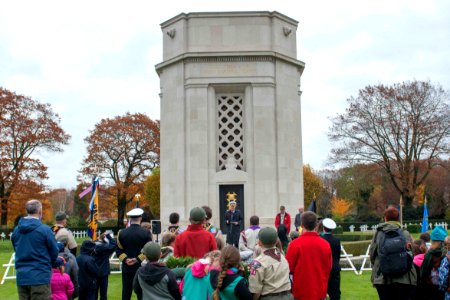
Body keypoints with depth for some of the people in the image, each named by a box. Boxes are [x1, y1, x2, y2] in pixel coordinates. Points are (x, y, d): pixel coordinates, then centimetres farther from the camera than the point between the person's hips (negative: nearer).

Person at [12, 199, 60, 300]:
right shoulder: (45, 229, -12)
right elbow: (54, 252, -3)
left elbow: (17, 250, 15)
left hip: (21, 277, 6)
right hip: (40, 277, -5)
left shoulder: (16, 230, 5)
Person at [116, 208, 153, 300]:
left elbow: (119, 250, -1)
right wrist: (138, 259, -11)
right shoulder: (146, 233, -7)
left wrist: (126, 259, -5)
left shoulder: (121, 233, 0)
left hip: (126, 268, 2)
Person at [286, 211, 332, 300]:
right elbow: (329, 267, 6)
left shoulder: (295, 244, -14)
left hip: (301, 292, -3)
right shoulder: (325, 244, -4)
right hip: (320, 292, 3)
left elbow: (289, 268, -8)